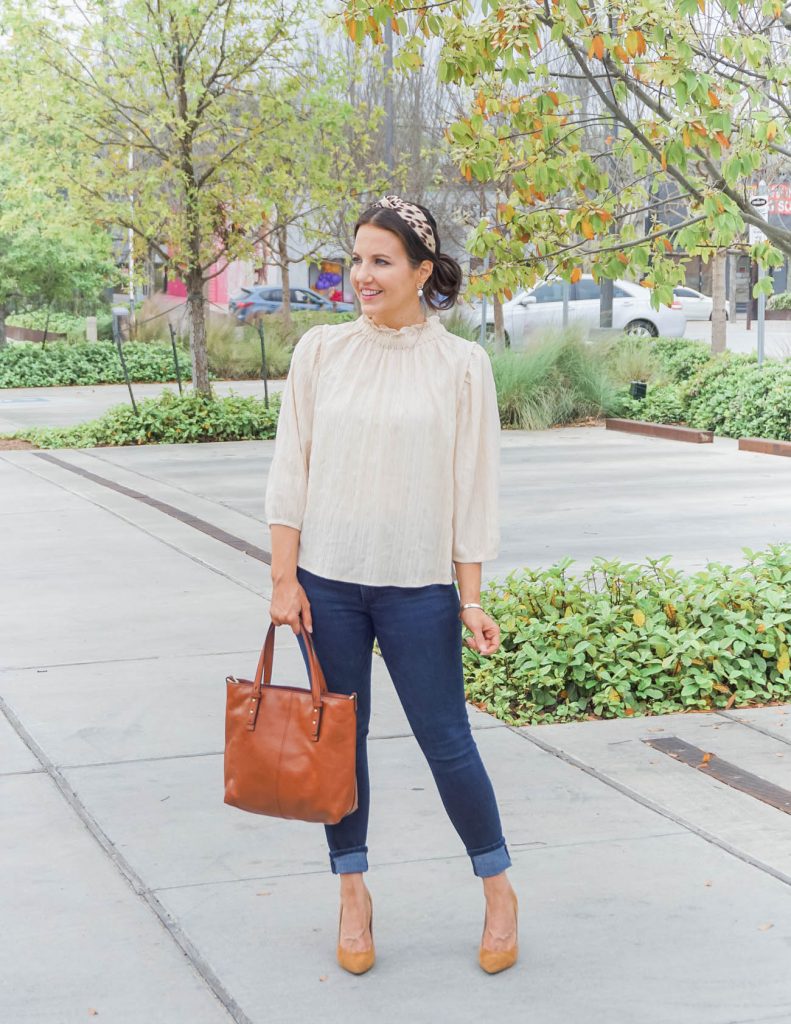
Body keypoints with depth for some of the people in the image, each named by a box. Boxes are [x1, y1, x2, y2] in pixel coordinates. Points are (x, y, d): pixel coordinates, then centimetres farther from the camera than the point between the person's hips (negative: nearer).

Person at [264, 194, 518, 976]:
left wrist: (470, 598, -3)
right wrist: (284, 578, -2)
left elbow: (473, 488, 0)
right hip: (327, 580, 2)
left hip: (417, 586, -2)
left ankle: (499, 891, 21)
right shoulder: (321, 352, 2)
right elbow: (290, 471, 4)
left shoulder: (460, 364, -2)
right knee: (339, 736, 8)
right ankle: (353, 891, 24)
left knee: (445, 740, 2)